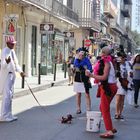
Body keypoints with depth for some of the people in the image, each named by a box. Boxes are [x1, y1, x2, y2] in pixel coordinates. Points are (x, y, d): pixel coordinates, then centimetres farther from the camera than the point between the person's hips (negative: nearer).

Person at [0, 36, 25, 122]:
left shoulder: (12, 51, 13)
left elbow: (15, 63, 19)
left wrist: (20, 71, 5)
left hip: (12, 74, 9)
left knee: (10, 95, 13)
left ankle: (8, 115, 22)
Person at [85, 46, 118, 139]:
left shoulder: (106, 62, -15)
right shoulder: (109, 62, 14)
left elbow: (104, 77, -22)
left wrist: (91, 75, -19)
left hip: (107, 87, -10)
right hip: (109, 86, 10)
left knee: (105, 110, -5)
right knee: (103, 108, 18)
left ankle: (109, 132, -2)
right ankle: (111, 128, 23)